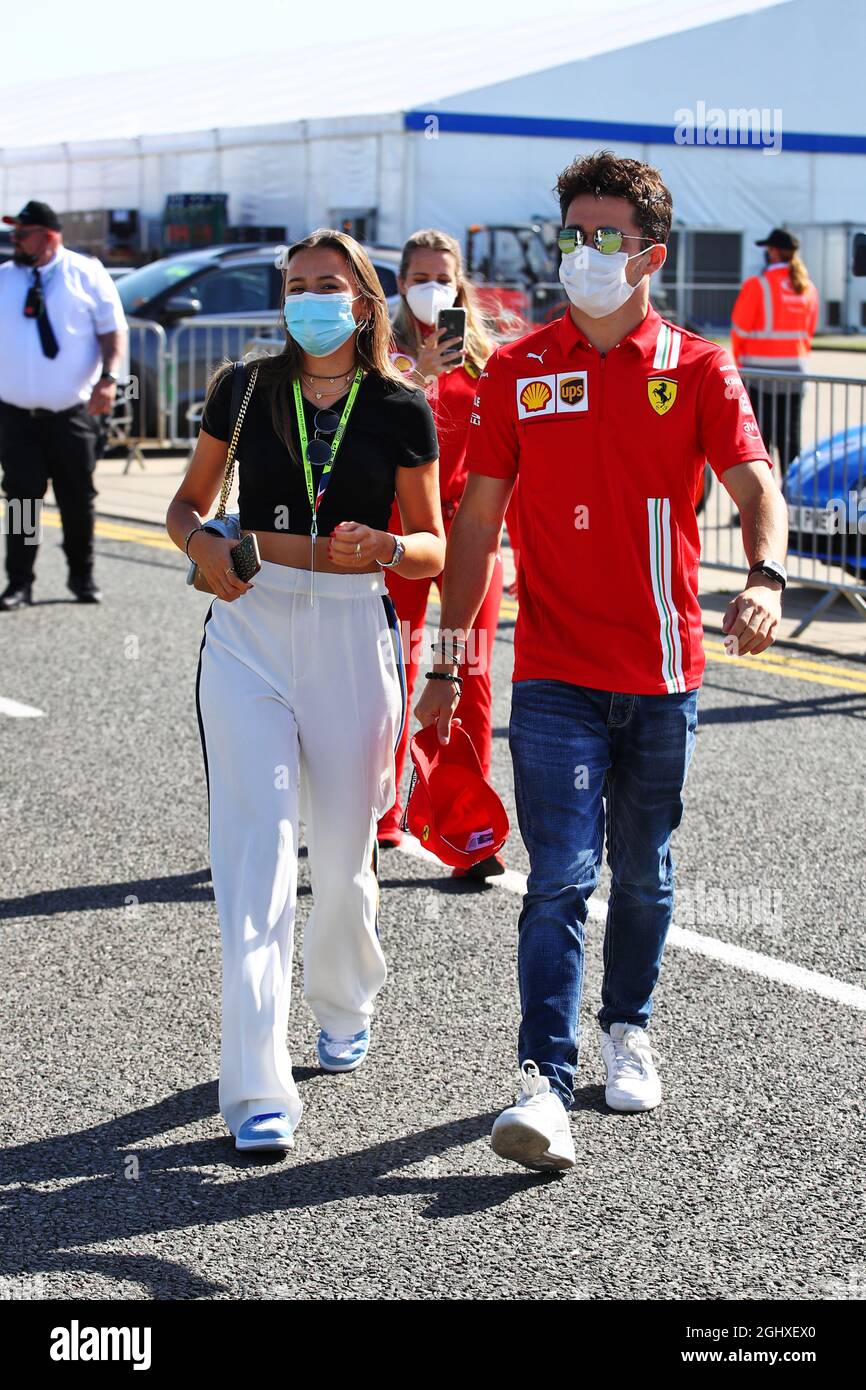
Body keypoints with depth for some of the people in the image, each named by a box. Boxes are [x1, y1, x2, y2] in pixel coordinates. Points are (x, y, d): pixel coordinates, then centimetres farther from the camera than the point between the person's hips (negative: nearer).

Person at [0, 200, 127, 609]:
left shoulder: (88, 275, 0)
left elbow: (113, 330, -3)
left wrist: (108, 378, -16)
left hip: (72, 413, -2)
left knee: (78, 499, 6)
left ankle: (82, 576, 21)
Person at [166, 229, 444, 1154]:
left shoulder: (401, 410, 2)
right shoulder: (243, 391, 5)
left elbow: (434, 547, 5)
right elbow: (187, 502, 14)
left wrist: (380, 547, -16)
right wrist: (202, 543, -8)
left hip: (353, 635, 0)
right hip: (248, 631, 0)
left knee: (342, 854, 11)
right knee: (256, 853, -10)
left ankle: (343, 1002, 42)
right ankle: (257, 1089, -9)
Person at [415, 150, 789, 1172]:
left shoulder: (697, 369, 1)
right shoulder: (517, 372, 3)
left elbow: (754, 484, -8)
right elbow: (476, 517, 6)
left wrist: (764, 578, -30)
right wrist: (449, 660, 4)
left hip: (663, 668, 1)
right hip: (556, 673, -1)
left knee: (644, 874, 15)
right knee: (561, 878, -10)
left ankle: (626, 1031, 35)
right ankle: (545, 1085, -11)